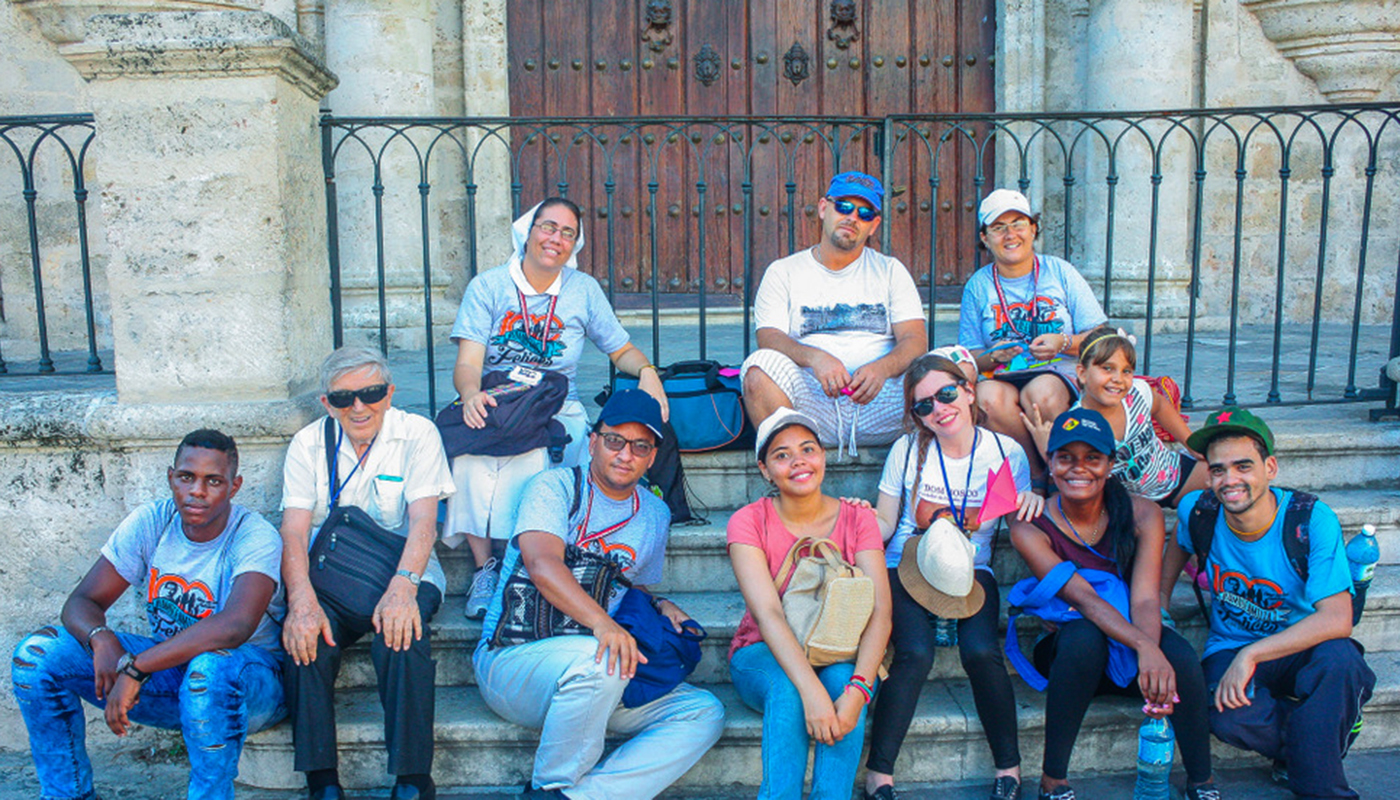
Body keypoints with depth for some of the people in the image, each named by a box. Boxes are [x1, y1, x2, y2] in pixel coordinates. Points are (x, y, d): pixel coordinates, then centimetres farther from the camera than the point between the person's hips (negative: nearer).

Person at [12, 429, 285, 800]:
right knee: (38, 653, -9)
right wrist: (102, 639, -28)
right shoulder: (150, 522, -5)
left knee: (211, 669, -41)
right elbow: (81, 602, -5)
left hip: (251, 681, -5)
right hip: (170, 668, 6)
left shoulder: (256, 538, -21)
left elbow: (235, 626, -37)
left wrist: (135, 669, -37)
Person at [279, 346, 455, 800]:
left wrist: (402, 587, -33)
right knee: (306, 634, -29)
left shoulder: (417, 434, -2)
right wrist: (302, 600, -26)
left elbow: (423, 520, -14)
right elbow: (294, 529, -7)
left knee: (399, 633, -32)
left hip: (404, 573, -2)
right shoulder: (308, 444, 4)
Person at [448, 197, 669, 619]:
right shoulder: (487, 287, 6)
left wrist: (647, 371, -5)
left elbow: (622, 350, 19)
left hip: (558, 411, 1)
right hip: (494, 407, 0)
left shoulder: (584, 289, 12)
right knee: (470, 453, -34)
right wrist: (471, 394, -28)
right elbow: (467, 365, -5)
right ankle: (484, 566, -19)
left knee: (529, 454, -34)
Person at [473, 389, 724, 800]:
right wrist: (602, 623, -36)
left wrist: (660, 605, 5)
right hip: (513, 658, -5)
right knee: (597, 661, -37)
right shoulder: (556, 486, -4)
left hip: (593, 669, 6)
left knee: (705, 713, -12)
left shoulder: (656, 515, 14)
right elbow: (542, 565, -21)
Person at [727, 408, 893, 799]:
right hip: (766, 657, -1)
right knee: (787, 686, -34)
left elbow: (880, 612, -16)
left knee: (844, 678, -32)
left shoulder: (857, 519, -5)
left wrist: (858, 688, -34)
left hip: (841, 659, 2)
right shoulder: (749, 522, -10)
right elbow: (768, 613, -23)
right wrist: (811, 691, -38)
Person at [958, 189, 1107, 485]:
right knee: (987, 396, -35)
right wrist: (993, 356, -16)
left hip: (1059, 375, -1)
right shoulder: (978, 286, 9)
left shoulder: (1059, 272, 8)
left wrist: (1064, 343, -13)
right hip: (1002, 379, 1)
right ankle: (1035, 474, -17)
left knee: (1042, 392, -36)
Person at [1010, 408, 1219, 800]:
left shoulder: (1142, 515, -9)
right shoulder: (1030, 528, -15)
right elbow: (1083, 599, -26)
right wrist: (1142, 645, -43)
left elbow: (1145, 600, -20)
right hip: (1067, 654, -2)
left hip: (1132, 654, 2)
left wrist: (1152, 658, -40)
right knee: (1083, 634, -35)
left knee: (1179, 652, -30)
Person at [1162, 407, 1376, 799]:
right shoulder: (1199, 510, -12)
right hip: (1229, 648, 1)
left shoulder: (1313, 520, -19)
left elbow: (1337, 619, -27)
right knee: (1228, 717, -33)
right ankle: (1330, 728, 2)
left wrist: (1251, 655, -32)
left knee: (1339, 657, -38)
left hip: (1300, 649, -1)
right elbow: (1180, 543, 14)